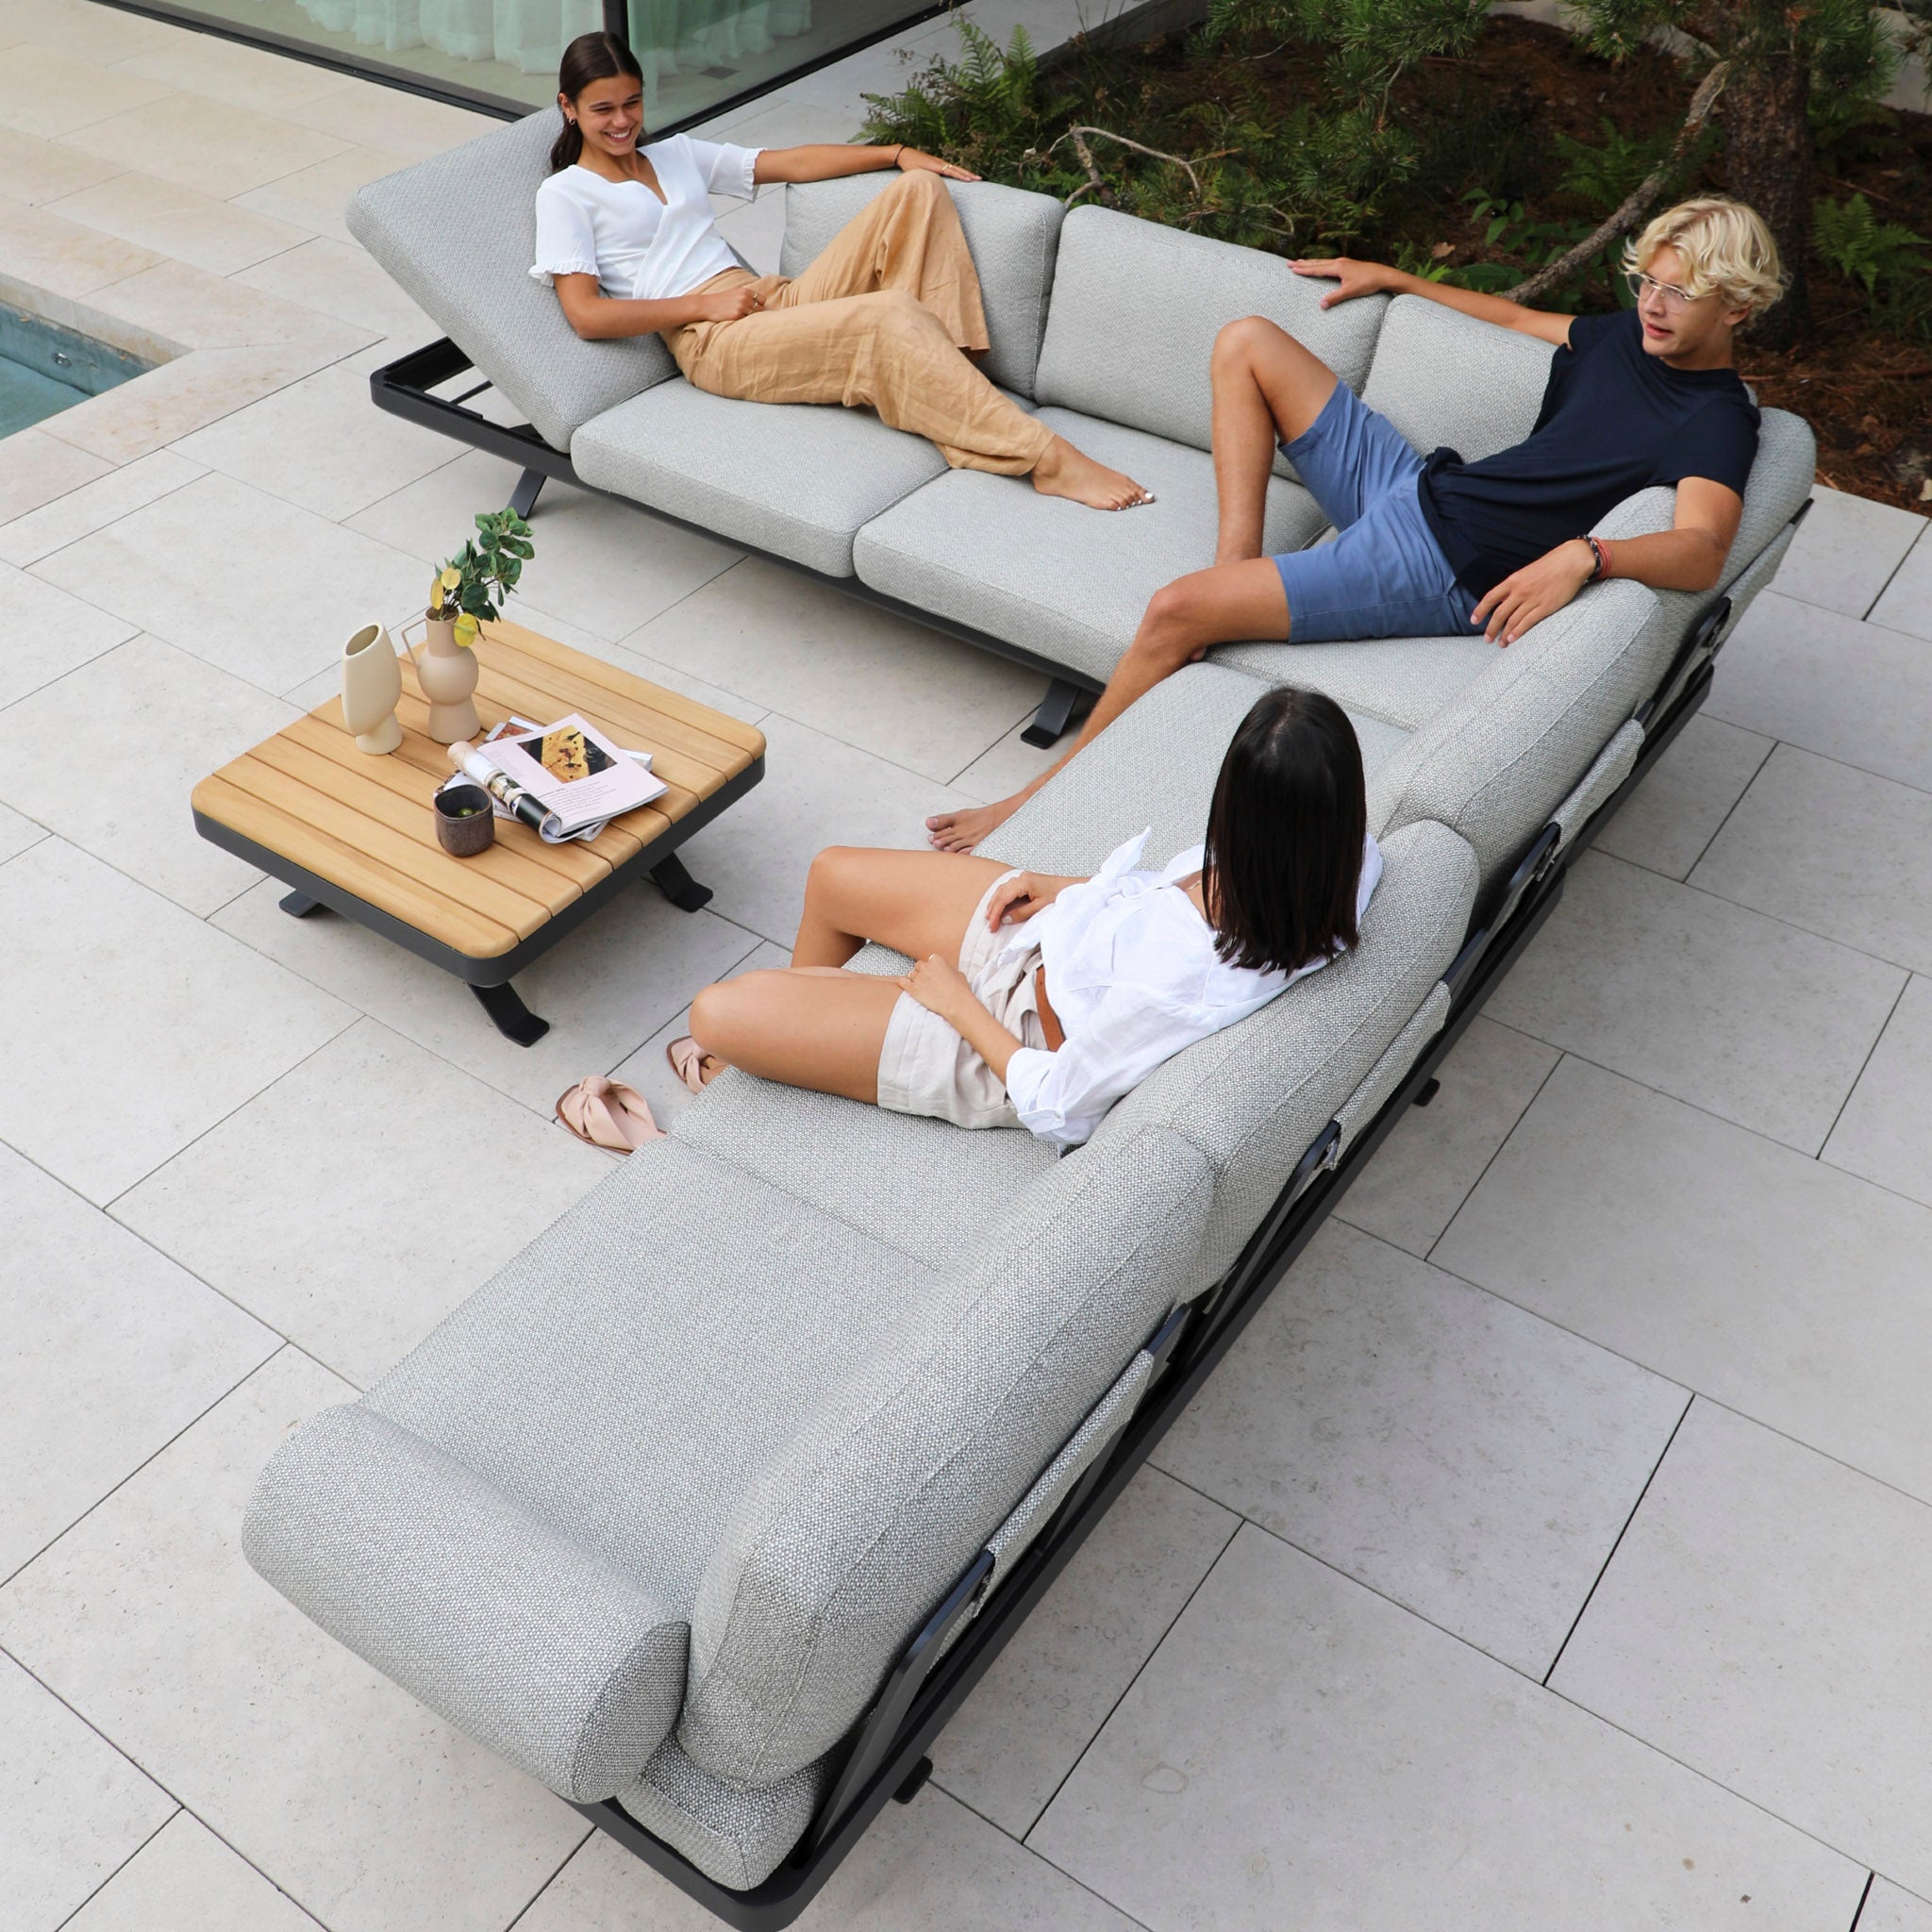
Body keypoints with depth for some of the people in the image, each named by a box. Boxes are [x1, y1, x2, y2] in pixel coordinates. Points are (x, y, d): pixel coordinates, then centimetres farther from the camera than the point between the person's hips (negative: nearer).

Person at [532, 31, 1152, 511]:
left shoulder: (676, 154, 26)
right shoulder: (565, 194, 8)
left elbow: (792, 162, 22)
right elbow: (586, 315, -6)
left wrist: (896, 153, 10)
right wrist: (703, 304, -10)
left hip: (776, 298, 7)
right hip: (713, 343, -7)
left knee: (918, 189, -9)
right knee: (890, 316, -33)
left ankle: (941, 390, -25)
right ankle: (1049, 459, -37)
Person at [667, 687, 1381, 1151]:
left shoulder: (1184, 979, -43)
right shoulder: (1342, 855, -22)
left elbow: (1056, 1109, -25)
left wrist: (957, 1004, -11)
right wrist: (1068, 889, -2)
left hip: (1014, 1038, -8)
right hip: (1052, 932, 8)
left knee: (717, 1011, -3)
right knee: (831, 875, 22)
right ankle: (786, 1029, 51)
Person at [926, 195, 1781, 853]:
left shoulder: (1716, 421, -12)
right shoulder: (1625, 337, 14)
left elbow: (1703, 552, -30)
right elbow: (1518, 317, 32)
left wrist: (1584, 554, -48)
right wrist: (1390, 278, 30)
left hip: (1439, 573, -9)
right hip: (1409, 483, 9)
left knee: (1178, 610, -20)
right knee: (1246, 342, 9)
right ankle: (1238, 560, 0)